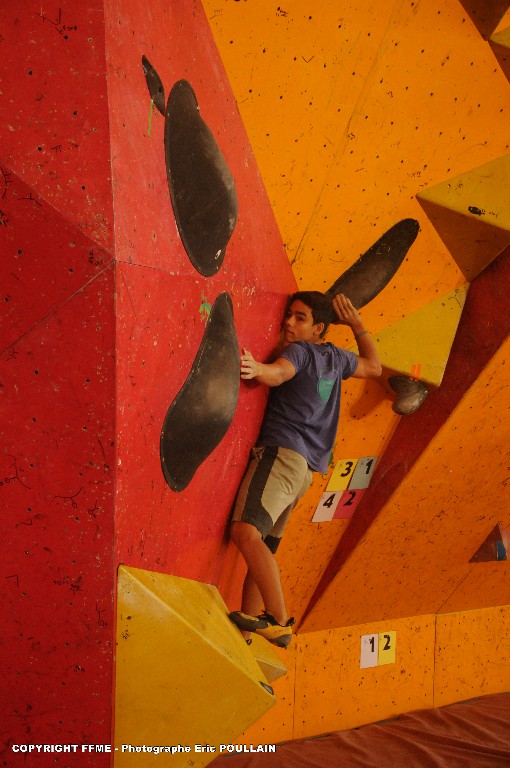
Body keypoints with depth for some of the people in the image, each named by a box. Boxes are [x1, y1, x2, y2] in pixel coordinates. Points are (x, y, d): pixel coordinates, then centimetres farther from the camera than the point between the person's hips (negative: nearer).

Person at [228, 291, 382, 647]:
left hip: (282, 451, -10)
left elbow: (279, 373, -24)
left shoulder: (300, 350, -1)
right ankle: (247, 626, 10)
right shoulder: (335, 358, 22)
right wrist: (357, 324, 41)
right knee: (262, 548, 11)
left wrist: (257, 369, -44)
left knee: (246, 532, -25)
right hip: (305, 468, 10)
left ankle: (279, 621, -31)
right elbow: (373, 366, 39)